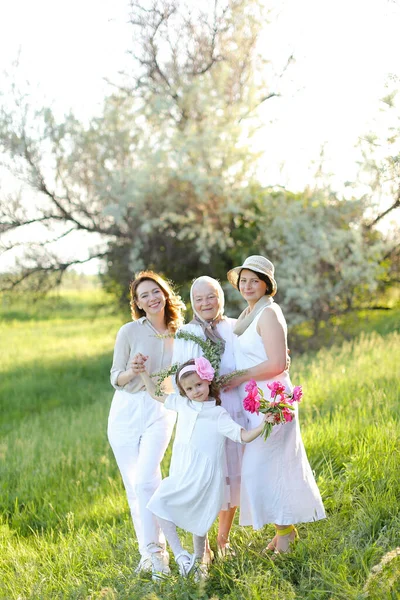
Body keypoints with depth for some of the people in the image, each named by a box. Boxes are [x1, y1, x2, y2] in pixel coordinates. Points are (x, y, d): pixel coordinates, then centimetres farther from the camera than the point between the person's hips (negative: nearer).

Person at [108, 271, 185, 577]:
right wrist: (131, 372, -21)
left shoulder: (179, 333, 3)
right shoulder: (130, 331, -5)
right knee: (133, 485, 2)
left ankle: (155, 550, -6)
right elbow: (115, 378, 0)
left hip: (160, 411, 0)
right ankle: (148, 551, 14)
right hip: (125, 411, 0)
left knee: (146, 479, -17)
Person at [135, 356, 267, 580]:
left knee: (198, 523, -4)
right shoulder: (182, 404, 6)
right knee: (159, 505, -2)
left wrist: (263, 425, -27)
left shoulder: (218, 415, -9)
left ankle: (197, 562, 11)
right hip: (181, 475, 6)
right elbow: (156, 393, 19)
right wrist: (143, 371, 14)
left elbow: (244, 436, -12)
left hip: (203, 478, -5)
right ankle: (181, 555, 3)